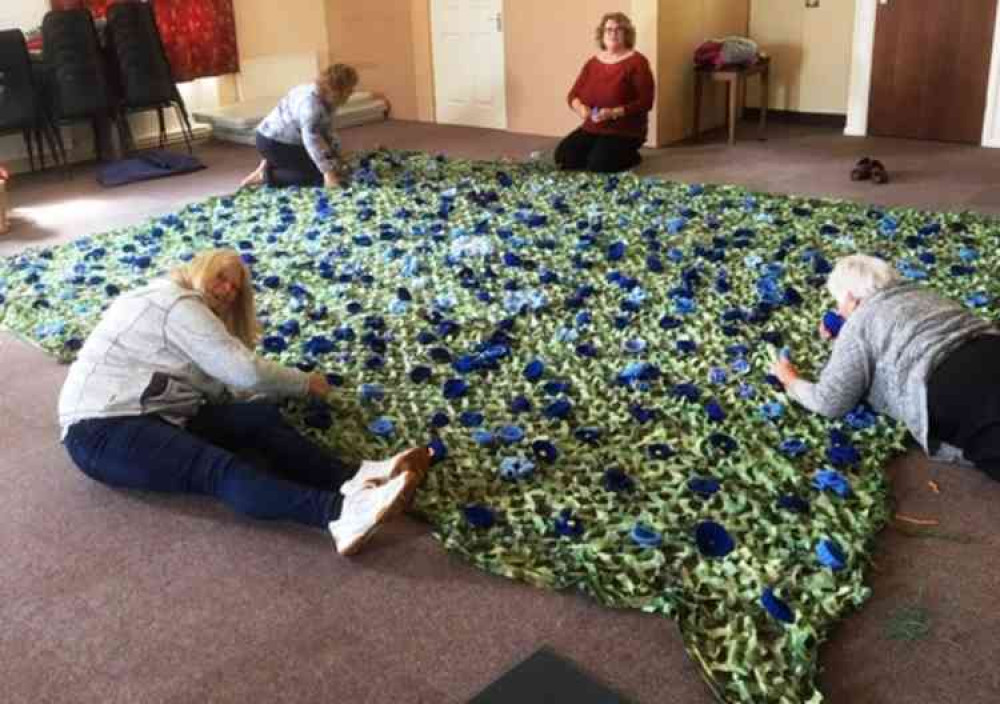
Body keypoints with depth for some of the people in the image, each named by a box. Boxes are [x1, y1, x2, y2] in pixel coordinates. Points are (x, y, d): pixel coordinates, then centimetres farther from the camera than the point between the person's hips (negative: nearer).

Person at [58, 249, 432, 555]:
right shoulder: (179, 303, -6)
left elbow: (223, 387, 9)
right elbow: (246, 372, -12)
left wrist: (291, 387, -1)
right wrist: (306, 383, 3)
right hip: (103, 430, -9)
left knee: (262, 418, -14)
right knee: (222, 469, -34)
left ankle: (353, 484, -35)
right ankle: (341, 513, -56)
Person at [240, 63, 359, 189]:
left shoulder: (327, 99, 1)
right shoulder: (311, 101, -29)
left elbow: (328, 132, 10)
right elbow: (311, 139, -33)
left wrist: (337, 158, 6)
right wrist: (327, 172, -32)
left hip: (290, 141, 10)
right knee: (317, 176, -14)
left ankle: (271, 164, 14)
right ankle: (266, 175, -8)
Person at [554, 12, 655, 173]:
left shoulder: (636, 62, -9)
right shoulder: (593, 62, 8)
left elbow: (645, 102, -15)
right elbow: (574, 94, 9)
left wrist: (614, 113, -25)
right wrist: (580, 107, -15)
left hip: (625, 131, -5)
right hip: (592, 128, 5)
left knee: (597, 165, -26)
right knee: (563, 157, -13)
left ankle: (630, 156, 5)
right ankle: (599, 151, 13)